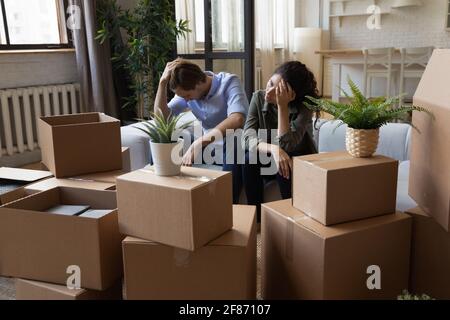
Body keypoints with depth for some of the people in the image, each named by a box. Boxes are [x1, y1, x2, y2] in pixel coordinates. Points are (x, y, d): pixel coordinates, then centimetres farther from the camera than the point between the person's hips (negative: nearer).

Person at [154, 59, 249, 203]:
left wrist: (198, 144, -47)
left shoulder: (228, 82, -23)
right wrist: (163, 82, -19)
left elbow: (237, 120, -41)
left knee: (233, 156, -40)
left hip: (235, 142, -6)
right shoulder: (187, 90, -4)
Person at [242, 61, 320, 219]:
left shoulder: (304, 107, -21)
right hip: (269, 160, 3)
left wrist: (282, 105, -36)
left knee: (286, 167, -35)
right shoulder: (259, 97, -13)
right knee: (250, 159, -28)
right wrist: (273, 149, -42)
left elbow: (286, 145, -33)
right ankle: (255, 216, -16)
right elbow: (247, 138, -23)